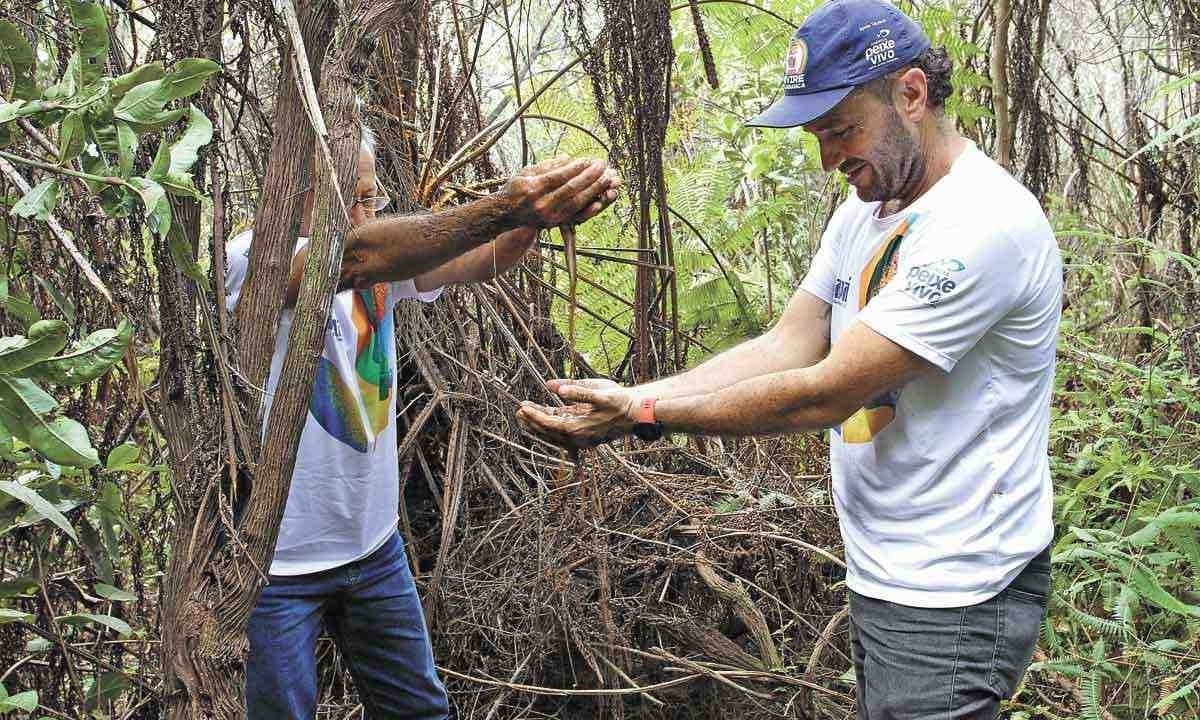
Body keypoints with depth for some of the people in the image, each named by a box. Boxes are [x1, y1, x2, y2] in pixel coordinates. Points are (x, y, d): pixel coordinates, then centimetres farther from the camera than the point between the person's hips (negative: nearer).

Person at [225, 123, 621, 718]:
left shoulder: (384, 264, 1)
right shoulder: (253, 257, -16)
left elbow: (472, 260, -18)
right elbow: (357, 255, -35)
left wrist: (539, 208, -40)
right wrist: (502, 207, -47)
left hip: (375, 545, 6)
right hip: (280, 561, -6)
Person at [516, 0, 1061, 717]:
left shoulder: (984, 224, -23)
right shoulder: (864, 209, 9)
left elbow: (823, 394, -24)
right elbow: (786, 347, 3)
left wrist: (645, 416, -19)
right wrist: (630, 396, -10)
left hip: (952, 598, -8)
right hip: (880, 574, 8)